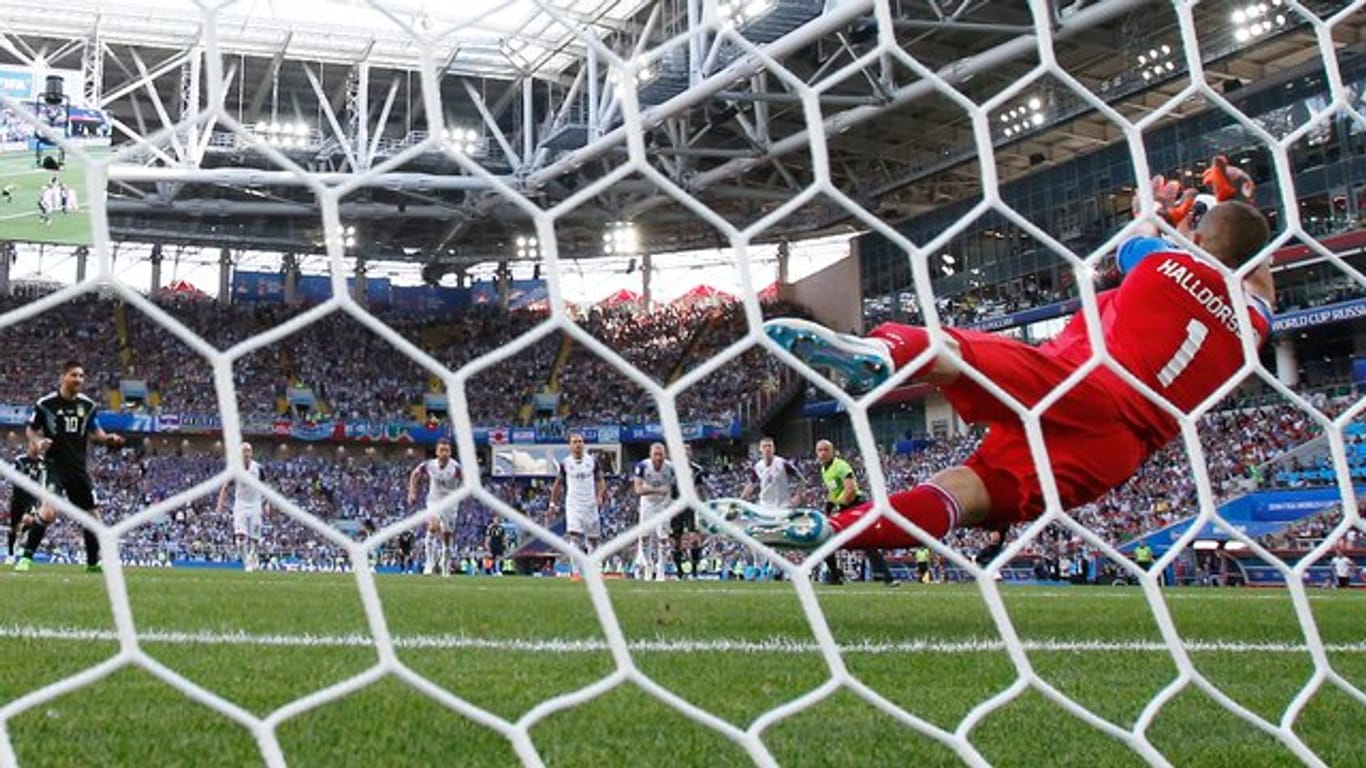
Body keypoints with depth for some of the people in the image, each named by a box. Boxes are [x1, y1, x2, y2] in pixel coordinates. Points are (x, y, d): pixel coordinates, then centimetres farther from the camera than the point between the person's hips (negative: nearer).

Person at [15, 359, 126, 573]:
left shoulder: (88, 405, 4)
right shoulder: (46, 403, -7)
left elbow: (94, 432, 16)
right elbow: (30, 429, 5)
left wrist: (108, 438, -5)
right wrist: (37, 441, -16)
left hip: (79, 467, 5)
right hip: (54, 465, -5)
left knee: (92, 513, 10)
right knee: (48, 511, -25)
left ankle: (94, 562, 26)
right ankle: (26, 556, -11)